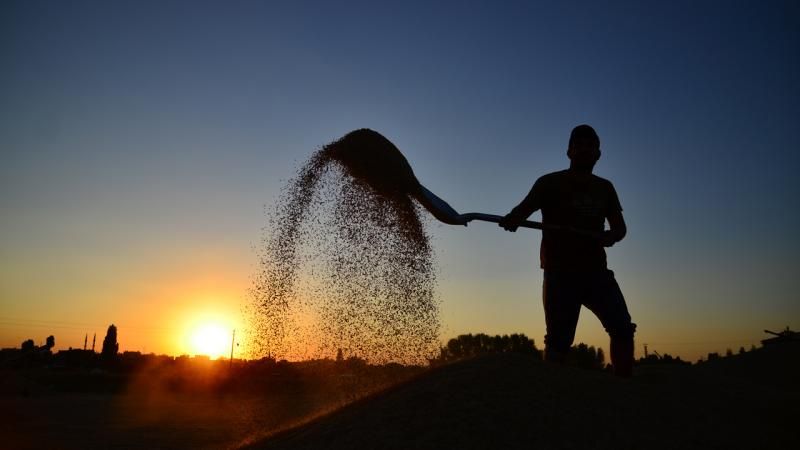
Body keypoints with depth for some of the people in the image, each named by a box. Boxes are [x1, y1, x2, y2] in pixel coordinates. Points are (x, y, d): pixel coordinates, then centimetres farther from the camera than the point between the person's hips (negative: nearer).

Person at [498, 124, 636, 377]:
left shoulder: (605, 188, 17)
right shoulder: (551, 183, 2)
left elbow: (620, 226, 14)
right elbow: (525, 206, -14)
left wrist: (611, 235, -11)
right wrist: (513, 218, -39)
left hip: (596, 272, 5)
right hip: (560, 273, -4)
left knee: (623, 329, -5)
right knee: (559, 340, -7)